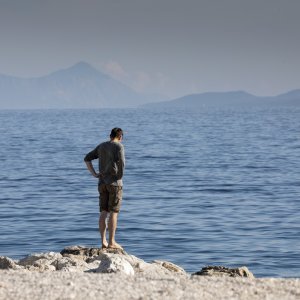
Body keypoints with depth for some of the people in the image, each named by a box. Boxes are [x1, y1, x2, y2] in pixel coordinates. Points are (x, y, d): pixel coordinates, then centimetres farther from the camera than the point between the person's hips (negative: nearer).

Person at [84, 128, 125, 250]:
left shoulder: (101, 146, 12)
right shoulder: (119, 146, -8)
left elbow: (87, 158, 13)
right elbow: (121, 162, -22)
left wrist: (94, 174, 7)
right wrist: (120, 176, -8)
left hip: (102, 183, 6)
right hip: (115, 182, -6)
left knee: (104, 212, 8)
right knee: (113, 212, -3)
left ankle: (103, 241, 6)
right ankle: (111, 242, -4)